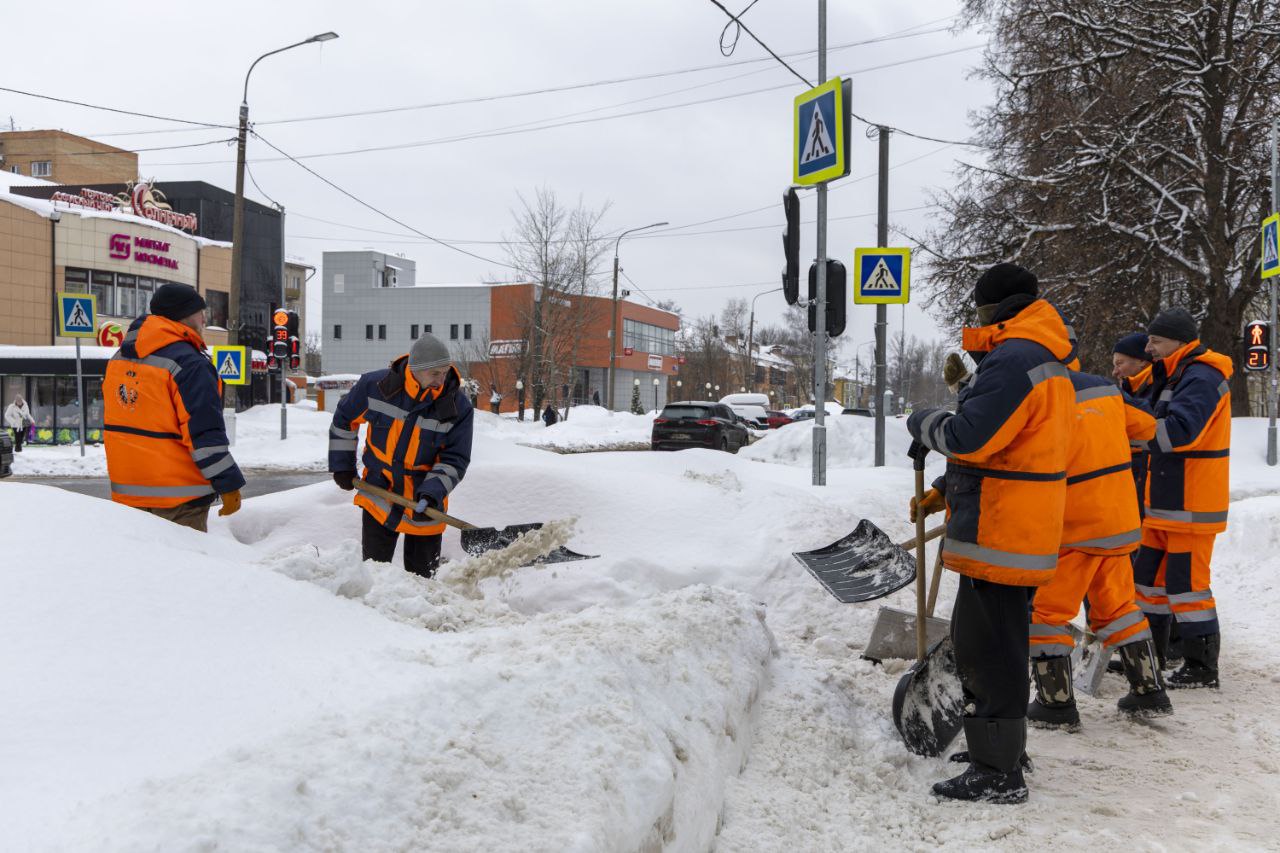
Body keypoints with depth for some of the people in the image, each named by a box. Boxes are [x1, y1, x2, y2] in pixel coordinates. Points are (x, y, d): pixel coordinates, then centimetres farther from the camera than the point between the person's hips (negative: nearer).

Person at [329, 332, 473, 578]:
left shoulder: (459, 406, -15)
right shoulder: (375, 385, -12)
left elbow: (455, 460, -11)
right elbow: (344, 420, 6)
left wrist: (433, 492, -27)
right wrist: (342, 465, 8)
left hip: (424, 509, -1)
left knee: (422, 576, 8)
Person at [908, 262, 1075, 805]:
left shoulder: (1012, 358, -17)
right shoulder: (1048, 362, 18)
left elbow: (969, 437, -23)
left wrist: (923, 422, -2)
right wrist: (944, 492, 19)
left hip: (996, 535, -11)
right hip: (1025, 531, 11)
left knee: (988, 648, -4)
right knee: (987, 640, 21)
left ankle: (998, 774, 3)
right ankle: (1002, 754, 34)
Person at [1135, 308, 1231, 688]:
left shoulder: (1201, 379, -16)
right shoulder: (1174, 376, 17)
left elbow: (1178, 431, -29)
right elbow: (1157, 423, 16)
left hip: (1191, 506, -10)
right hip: (1165, 503, 10)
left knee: (1186, 583, -5)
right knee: (1150, 576, 15)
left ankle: (1202, 667, 5)